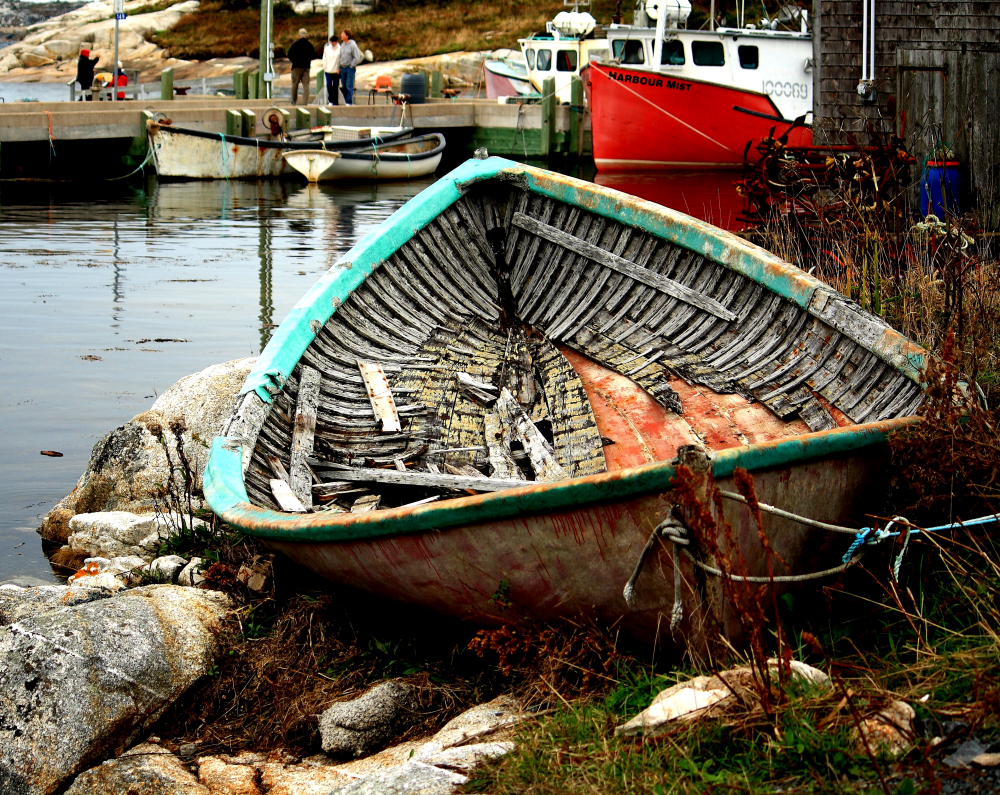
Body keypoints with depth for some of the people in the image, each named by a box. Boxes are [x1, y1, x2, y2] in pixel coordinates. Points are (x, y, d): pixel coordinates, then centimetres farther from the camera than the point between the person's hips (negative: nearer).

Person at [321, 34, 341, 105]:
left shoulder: (339, 49, -2)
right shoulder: (327, 48, 7)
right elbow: (324, 59, 10)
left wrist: (339, 69, -8)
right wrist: (325, 67, 2)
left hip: (336, 71, -2)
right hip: (328, 70, 2)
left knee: (335, 86, 3)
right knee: (329, 85, -5)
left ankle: (335, 101, 9)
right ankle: (330, 100, 6)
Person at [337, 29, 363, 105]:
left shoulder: (352, 45, -11)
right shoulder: (342, 44, 10)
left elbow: (357, 57, -13)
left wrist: (351, 66, -10)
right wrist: (340, 67, 10)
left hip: (350, 68, -7)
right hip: (343, 68, 7)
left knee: (349, 86, -6)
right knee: (344, 86, 8)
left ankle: (349, 102, -2)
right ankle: (346, 101, 16)